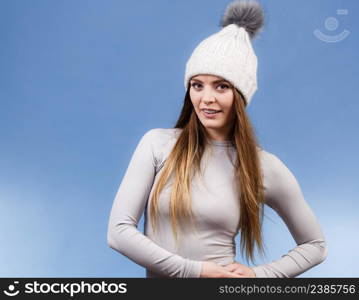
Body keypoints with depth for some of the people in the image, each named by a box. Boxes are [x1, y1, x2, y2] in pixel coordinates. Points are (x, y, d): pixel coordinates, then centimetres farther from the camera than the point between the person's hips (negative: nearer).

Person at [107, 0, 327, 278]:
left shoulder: (265, 167, -9)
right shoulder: (158, 143, -10)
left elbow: (315, 245, 2)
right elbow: (118, 231, -13)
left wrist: (259, 274, -11)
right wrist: (195, 270, -17)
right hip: (158, 275, 1)